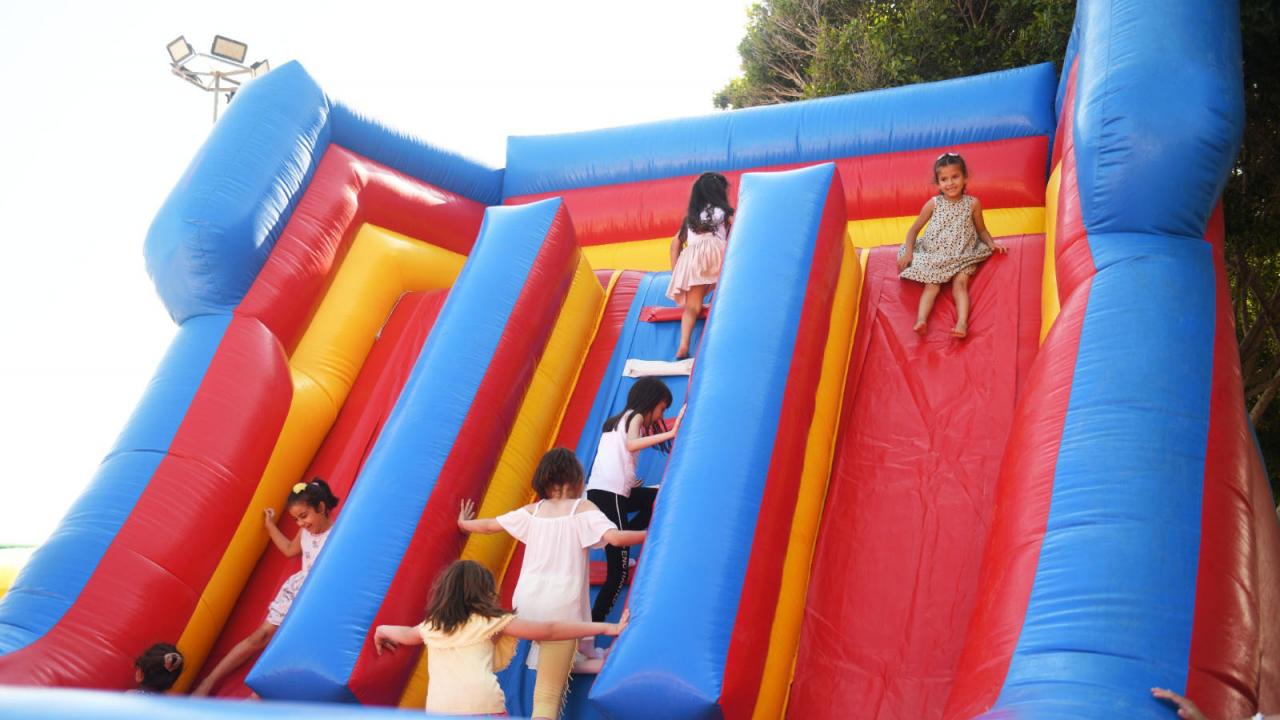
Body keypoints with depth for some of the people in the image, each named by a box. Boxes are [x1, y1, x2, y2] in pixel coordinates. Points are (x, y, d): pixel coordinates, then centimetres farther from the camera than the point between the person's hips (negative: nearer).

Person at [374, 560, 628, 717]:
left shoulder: (431, 626, 22)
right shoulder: (489, 621, 12)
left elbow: (407, 634, 43)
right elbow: (548, 631, 10)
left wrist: (382, 631, 67)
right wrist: (605, 628, 12)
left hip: (439, 708, 3)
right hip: (482, 704, -3)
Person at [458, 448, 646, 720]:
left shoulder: (531, 511, 14)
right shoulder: (583, 508, 3)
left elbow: (489, 526, 24)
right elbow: (615, 537, -12)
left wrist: (463, 523, 44)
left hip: (525, 601, 4)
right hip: (561, 607, -4)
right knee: (549, 693, -2)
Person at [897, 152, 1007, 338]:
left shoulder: (973, 203, 2)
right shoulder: (933, 203, 0)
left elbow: (981, 230, 16)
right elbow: (914, 229, 7)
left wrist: (992, 244, -3)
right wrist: (908, 252, -5)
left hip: (962, 255, 0)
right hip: (934, 255, 0)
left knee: (960, 283, -23)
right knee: (932, 285, -22)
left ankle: (962, 323, -41)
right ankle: (921, 320, -40)